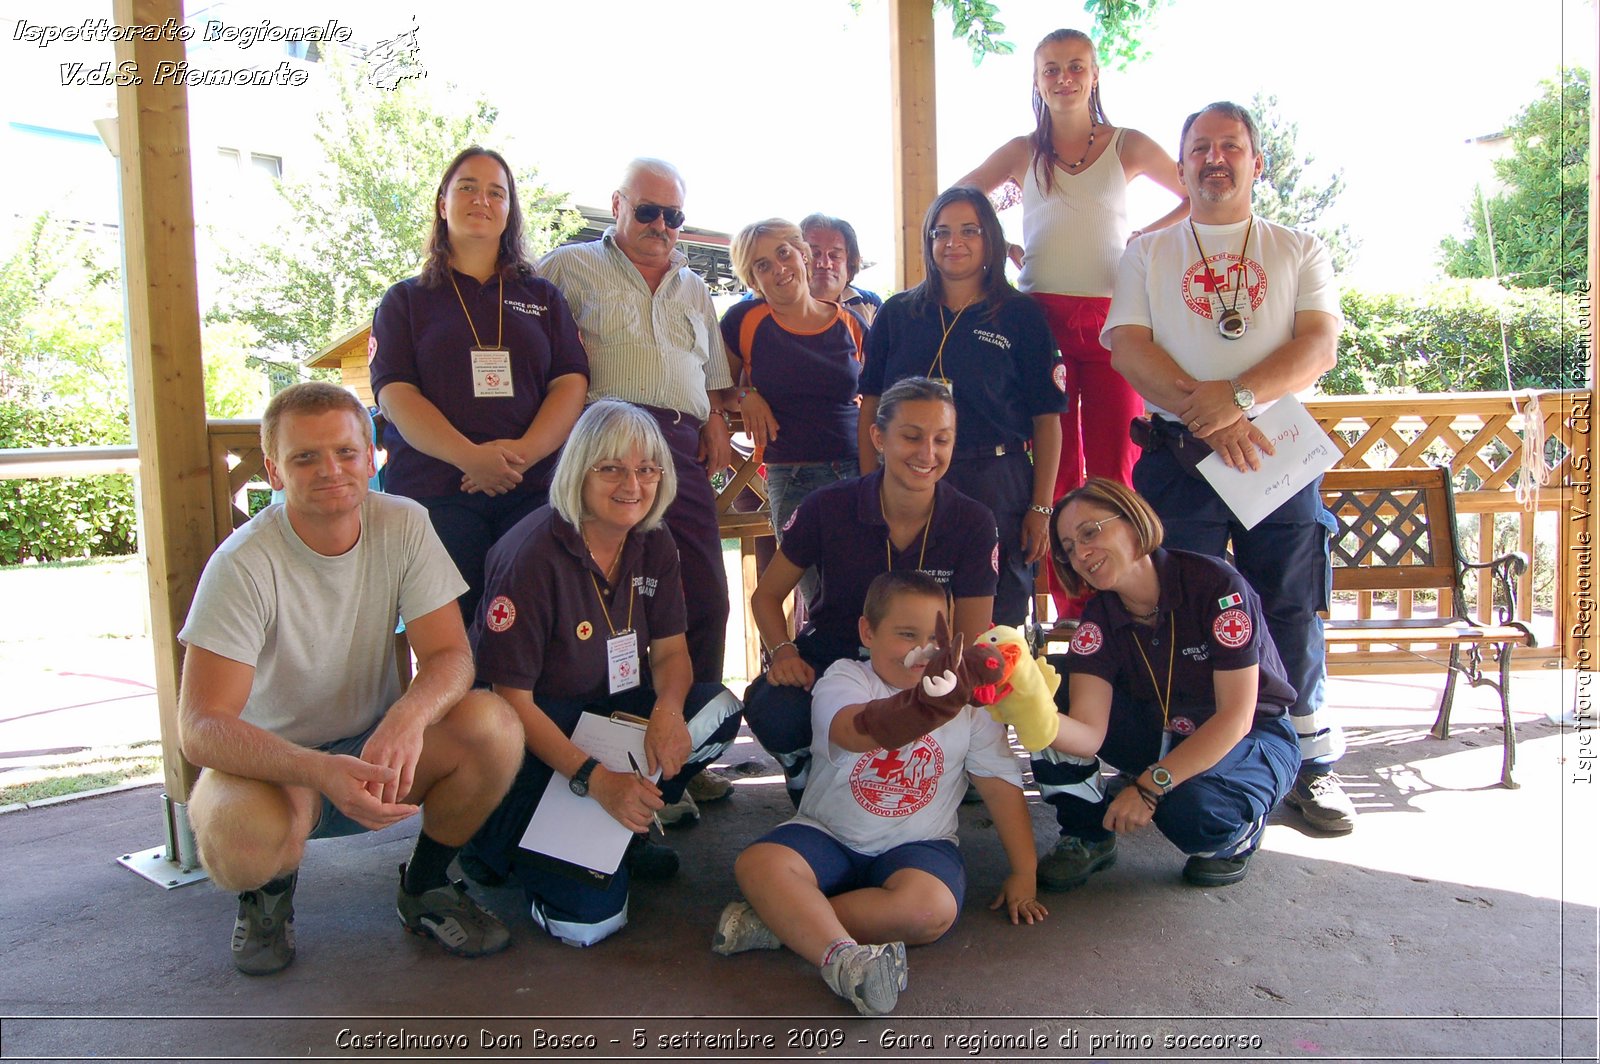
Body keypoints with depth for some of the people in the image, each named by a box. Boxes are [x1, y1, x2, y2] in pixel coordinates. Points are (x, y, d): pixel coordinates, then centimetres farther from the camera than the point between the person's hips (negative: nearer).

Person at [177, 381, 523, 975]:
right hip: (274, 761, -3)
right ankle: (270, 890, 4)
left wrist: (407, 716, -40)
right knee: (239, 834, -37)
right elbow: (201, 728, -26)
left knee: (492, 725, -26)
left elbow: (450, 655, -16)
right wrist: (321, 772, -45)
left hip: (379, 745, 3)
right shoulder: (244, 565, -21)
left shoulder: (403, 526, -11)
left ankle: (424, 888, 2)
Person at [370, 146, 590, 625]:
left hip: (533, 490, 1)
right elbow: (395, 395, 1)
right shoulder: (406, 300, 15)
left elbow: (571, 383, 7)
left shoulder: (543, 297, 19)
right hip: (435, 490, -1)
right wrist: (470, 457, -16)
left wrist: (524, 452, -12)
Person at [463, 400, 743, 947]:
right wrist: (594, 778, -31)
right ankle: (499, 844, 8)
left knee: (716, 711, -19)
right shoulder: (534, 556, -22)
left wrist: (668, 709, -21)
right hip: (525, 737, -7)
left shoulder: (653, 544, -1)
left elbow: (670, 651, 3)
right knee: (589, 915, -22)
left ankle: (621, 831, -1)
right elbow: (512, 699, -21)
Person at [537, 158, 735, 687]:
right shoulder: (572, 266, 13)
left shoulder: (692, 286, 28)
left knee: (706, 597, 0)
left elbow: (714, 372, 31)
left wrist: (716, 420, 12)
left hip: (683, 446, 5)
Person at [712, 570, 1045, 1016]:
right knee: (759, 863, -28)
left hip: (918, 844, 1)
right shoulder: (843, 679, -7)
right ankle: (843, 958, -45)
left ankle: (783, 919, -24)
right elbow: (858, 731, -32)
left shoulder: (969, 703, 4)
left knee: (932, 909, -32)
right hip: (828, 834, -1)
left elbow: (1002, 785, 5)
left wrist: (1023, 873, -1)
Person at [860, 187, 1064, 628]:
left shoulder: (1022, 316, 2)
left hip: (996, 488, -2)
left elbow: (1047, 421, 0)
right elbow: (871, 408, 9)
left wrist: (1041, 508, -6)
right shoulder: (897, 314, 9)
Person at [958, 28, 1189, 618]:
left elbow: (1201, 198, 17)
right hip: (1041, 320, 1)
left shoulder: (1127, 146, 9)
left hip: (1111, 321, -1)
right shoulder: (1022, 153, 11)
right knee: (1058, 469, 1)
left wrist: (1142, 238, 5)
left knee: (1114, 469, -4)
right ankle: (1069, 611, 6)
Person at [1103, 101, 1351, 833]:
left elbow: (1319, 346, -1)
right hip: (1178, 455, 0)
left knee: (1292, 614, 2)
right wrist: (1206, 414, -15)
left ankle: (1311, 765, 14)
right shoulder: (1148, 255, 13)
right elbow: (1128, 348, -2)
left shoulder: (1299, 252, 13)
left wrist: (1237, 397, -19)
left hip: (1280, 452, 1)